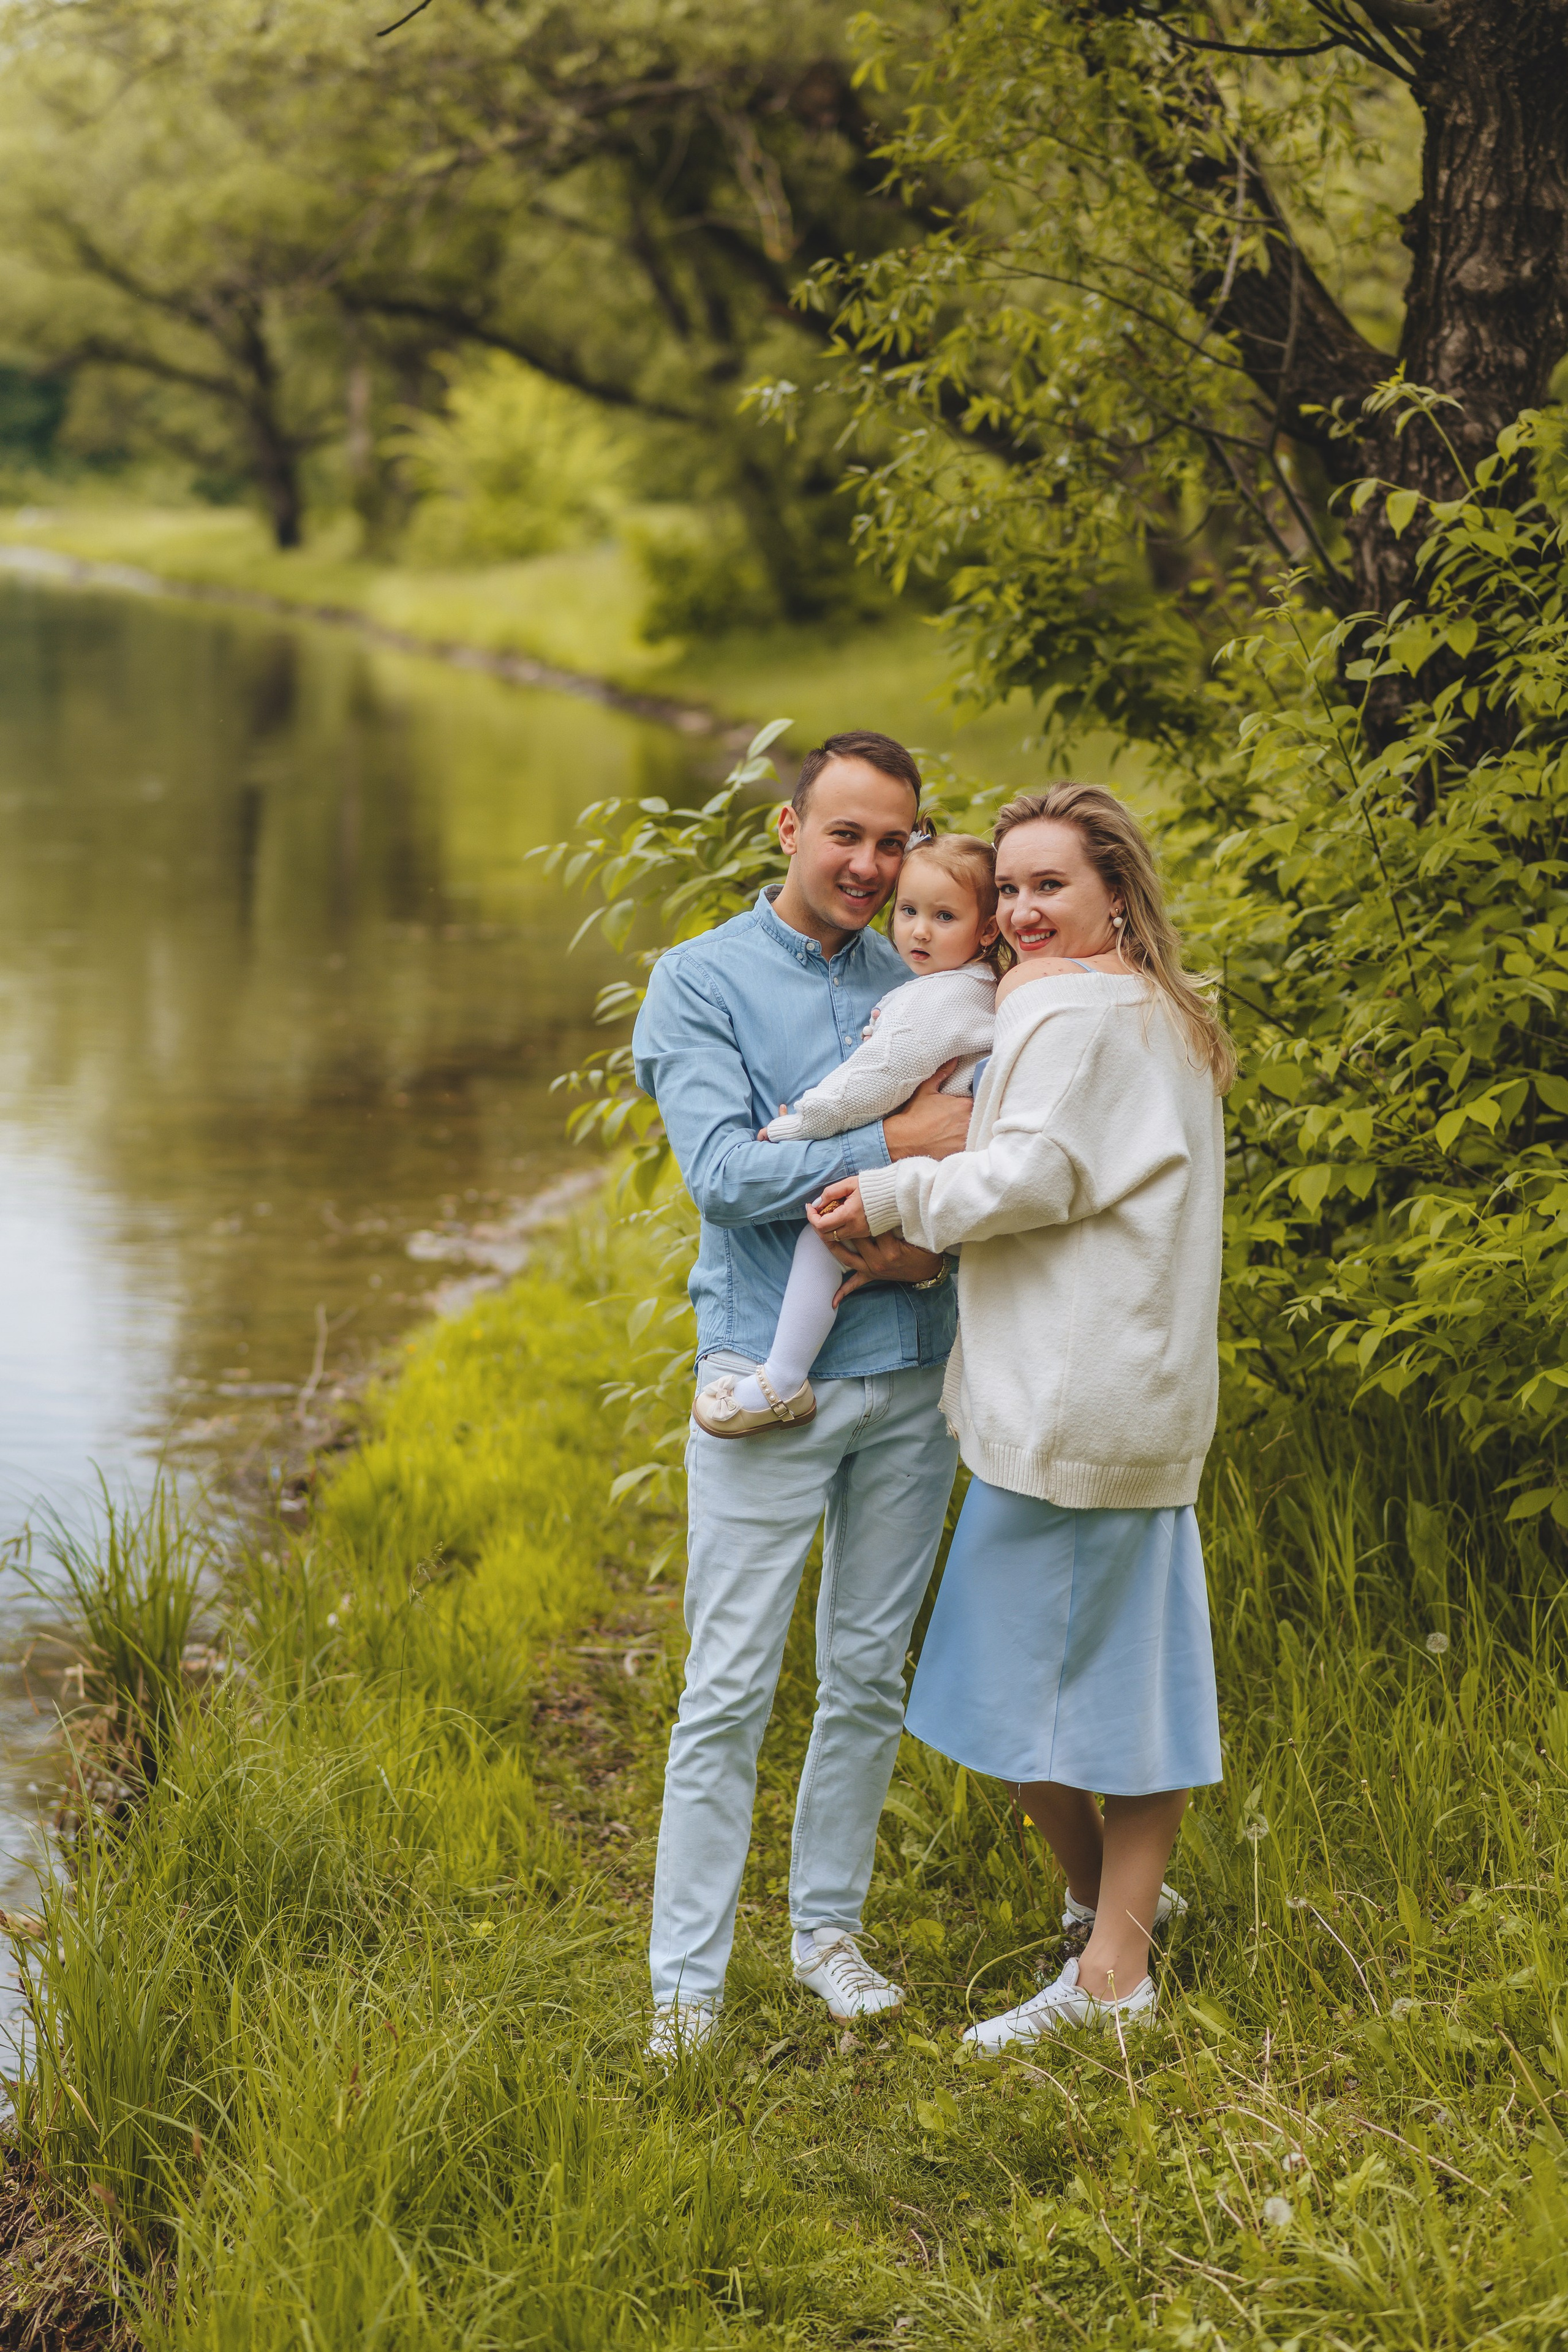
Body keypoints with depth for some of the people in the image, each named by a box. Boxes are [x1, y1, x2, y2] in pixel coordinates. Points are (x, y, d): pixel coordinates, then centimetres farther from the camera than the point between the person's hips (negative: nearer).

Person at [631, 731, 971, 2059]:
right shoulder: (702, 981, -1)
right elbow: (724, 1174, -14)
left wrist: (933, 1242, -14)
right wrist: (895, 1145, -18)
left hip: (910, 1372, 4)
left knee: (871, 1675, 12)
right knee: (731, 1688, -3)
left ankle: (829, 1925, 26)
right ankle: (688, 1975, 4)